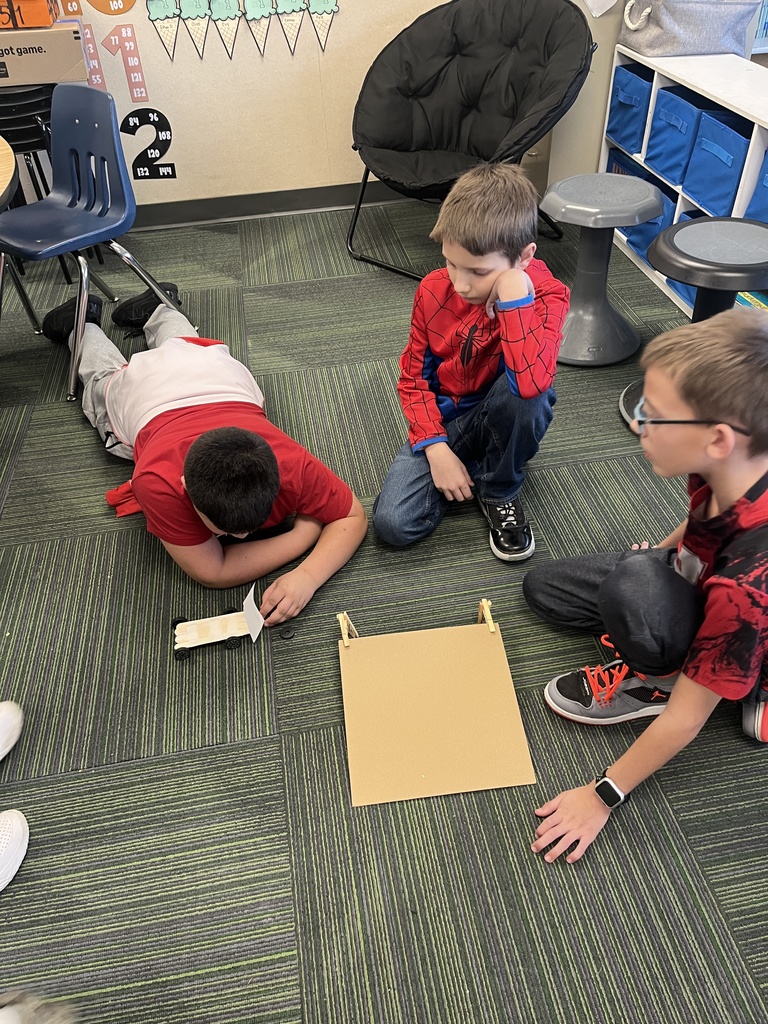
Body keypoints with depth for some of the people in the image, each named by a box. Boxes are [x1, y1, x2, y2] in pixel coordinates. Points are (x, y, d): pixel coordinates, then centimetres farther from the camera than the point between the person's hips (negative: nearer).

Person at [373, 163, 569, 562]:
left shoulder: (546, 295, -20)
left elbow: (531, 382, -40)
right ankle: (474, 469, 6)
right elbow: (413, 378, -3)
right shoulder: (433, 290, -10)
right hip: (443, 423, 2)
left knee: (524, 390, -39)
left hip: (505, 422, -1)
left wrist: (513, 294, -37)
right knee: (393, 524, -20)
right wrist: (436, 449, -16)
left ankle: (500, 491, -9)